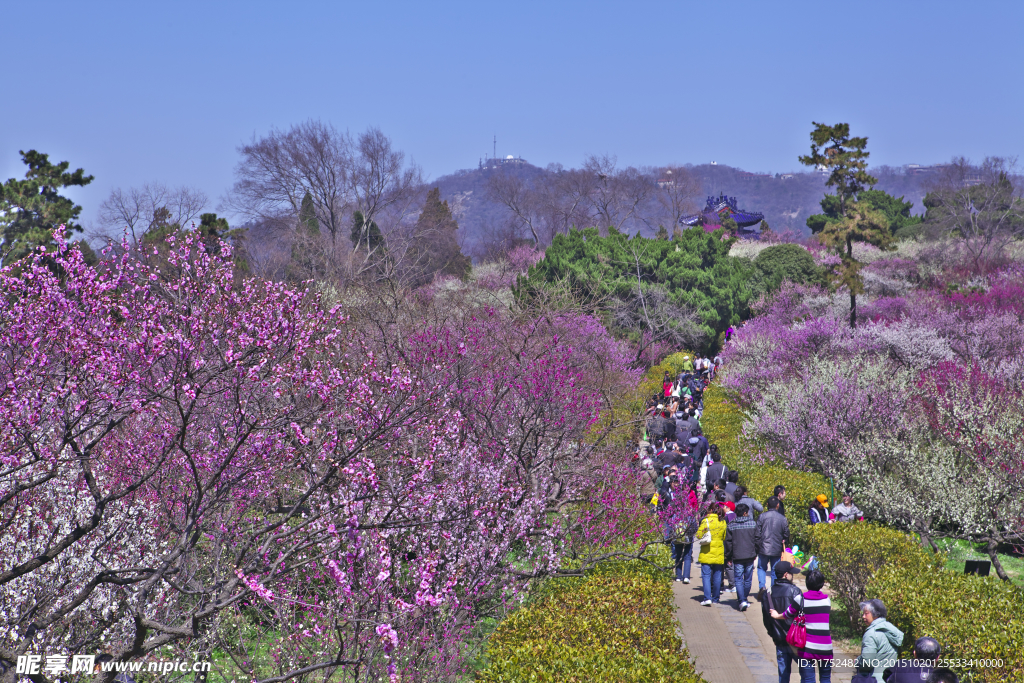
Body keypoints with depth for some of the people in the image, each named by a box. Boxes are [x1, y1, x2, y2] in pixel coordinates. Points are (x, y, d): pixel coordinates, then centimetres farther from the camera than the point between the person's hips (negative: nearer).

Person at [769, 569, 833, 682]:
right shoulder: (827, 600, 5)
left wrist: (777, 615, 32)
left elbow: (788, 615, 10)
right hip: (825, 648, 2)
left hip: (806, 648, -2)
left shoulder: (800, 599, -4)